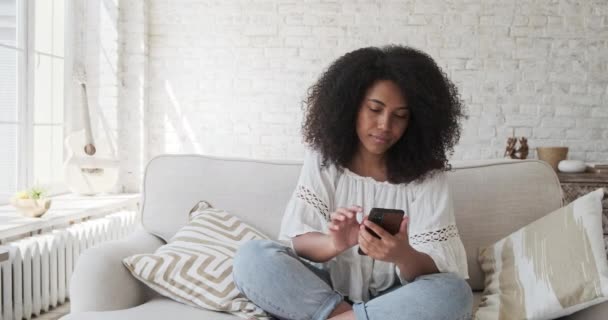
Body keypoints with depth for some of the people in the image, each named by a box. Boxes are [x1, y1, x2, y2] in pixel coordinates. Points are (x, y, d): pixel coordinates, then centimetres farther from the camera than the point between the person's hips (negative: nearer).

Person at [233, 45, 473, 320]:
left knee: (453, 293, -31)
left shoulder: (427, 174, -6)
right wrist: (334, 243, -32)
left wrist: (403, 256, -37)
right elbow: (299, 240, -9)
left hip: (392, 296, 0)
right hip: (325, 287, 1)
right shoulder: (323, 158, -3)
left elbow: (432, 269, -12)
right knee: (251, 257, -22)